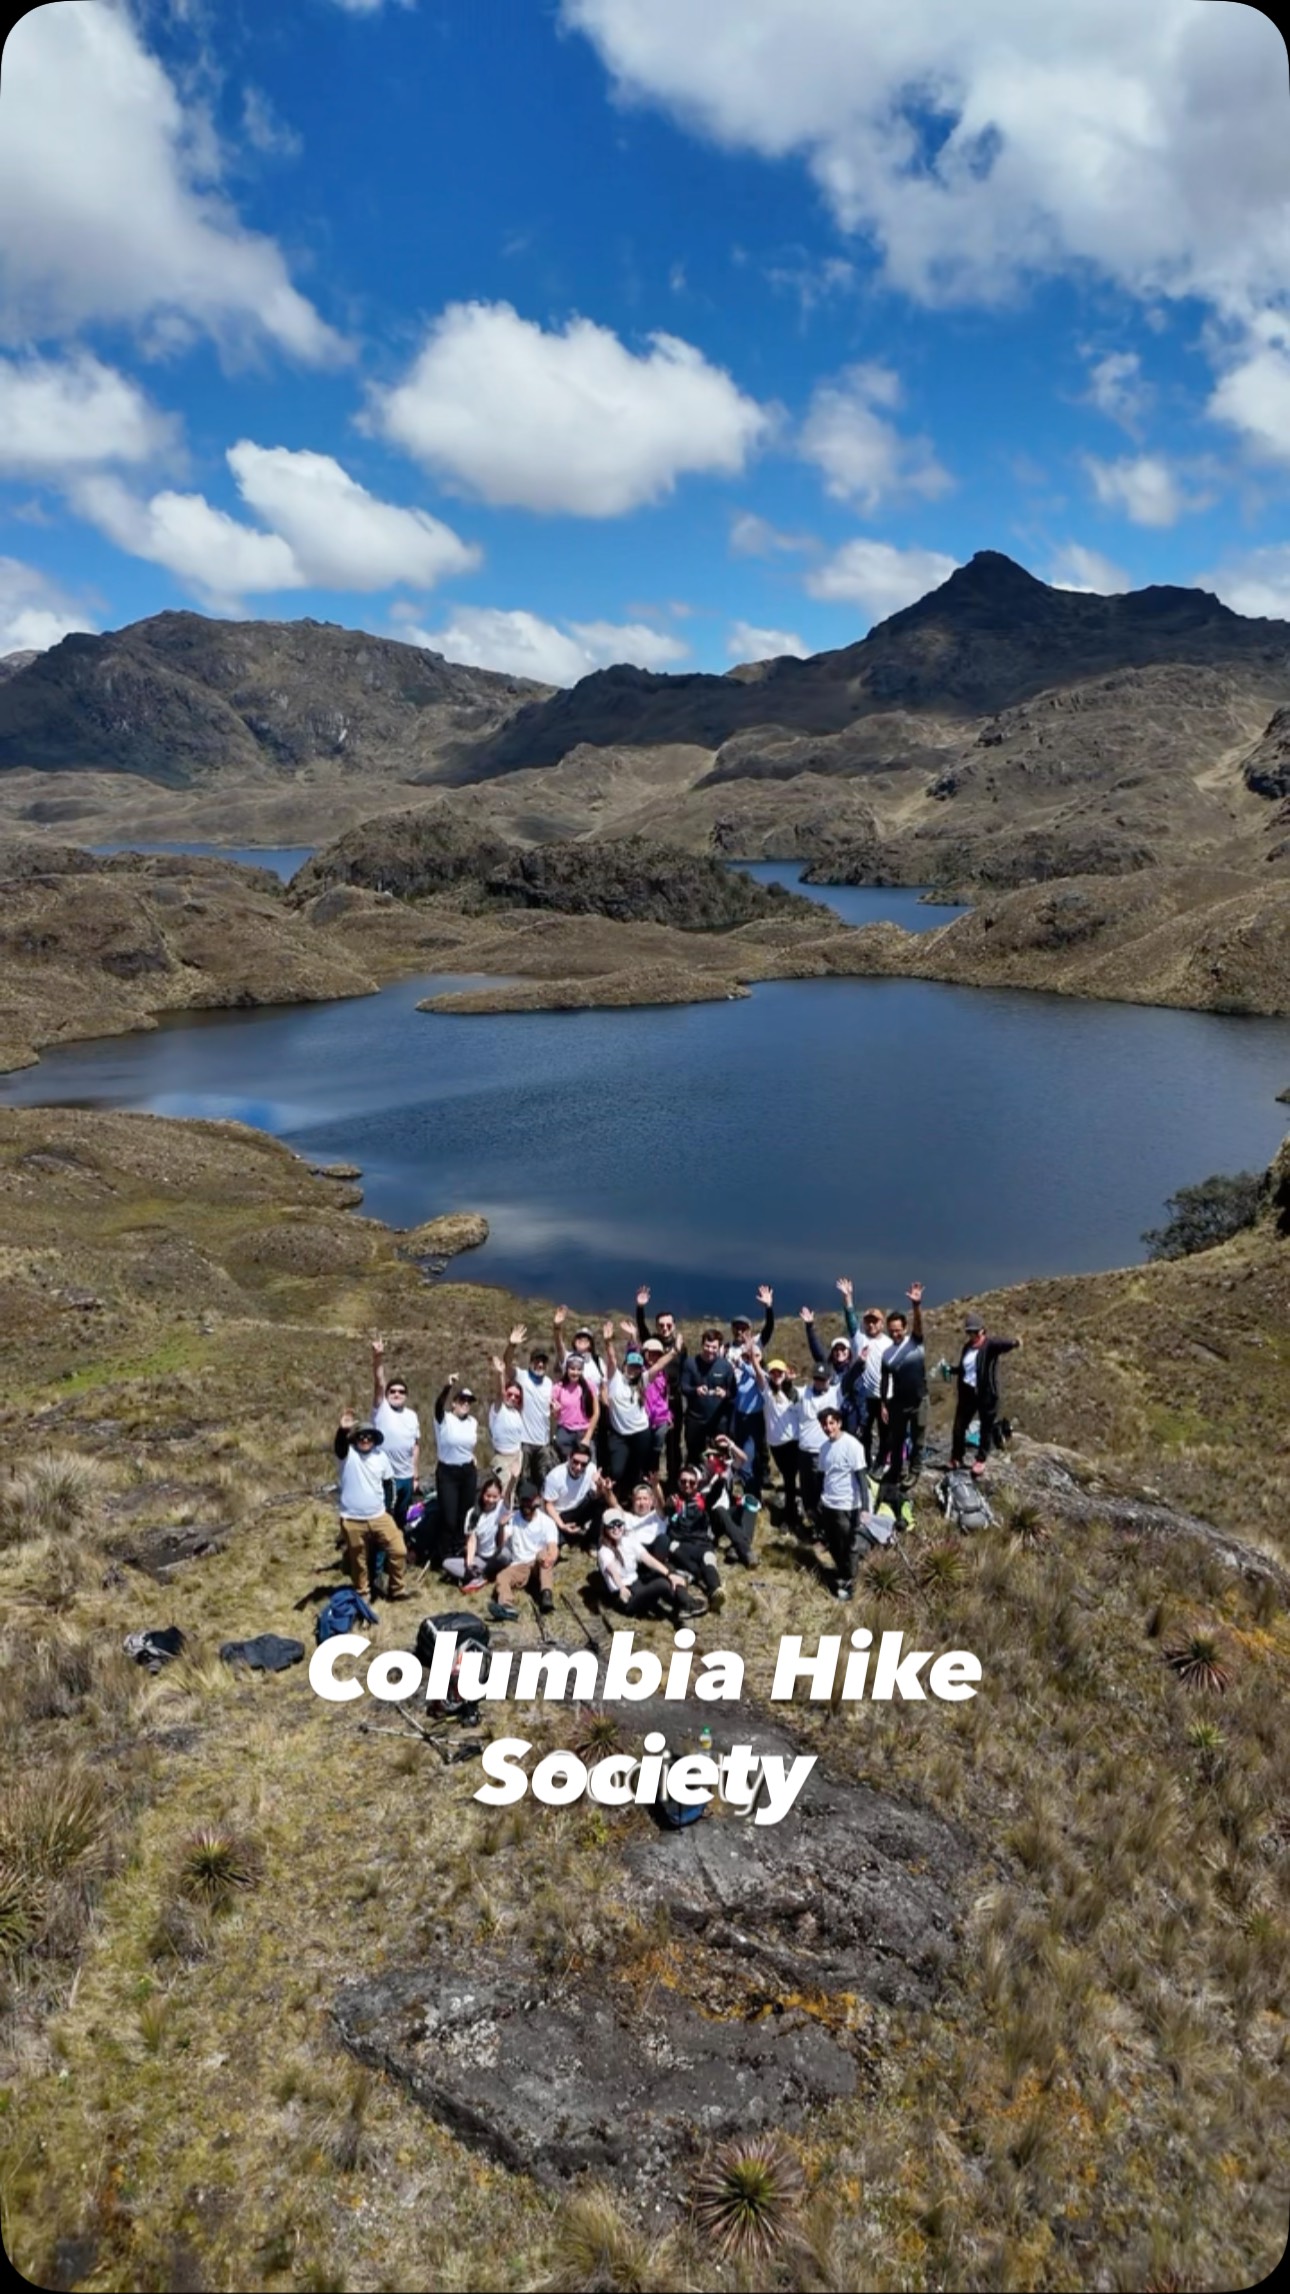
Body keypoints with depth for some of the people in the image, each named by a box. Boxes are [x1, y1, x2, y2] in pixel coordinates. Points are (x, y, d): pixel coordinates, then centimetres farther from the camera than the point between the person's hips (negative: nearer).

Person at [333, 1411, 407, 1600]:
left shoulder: (380, 1457, 2)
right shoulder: (348, 1454, -10)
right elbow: (339, 1445, -34)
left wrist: (388, 1507, 5)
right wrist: (342, 1429, -56)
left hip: (379, 1517, 3)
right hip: (352, 1520, -3)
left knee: (399, 1551, 1)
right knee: (358, 1561, 10)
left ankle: (397, 1591, 20)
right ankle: (362, 1595, 32)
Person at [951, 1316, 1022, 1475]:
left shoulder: (990, 1345, -13)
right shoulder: (967, 1346, 8)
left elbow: (1002, 1344, -37)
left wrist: (1014, 1342, -58)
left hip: (986, 1393, -5)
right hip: (968, 1391, 5)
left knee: (986, 1427, 7)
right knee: (959, 1426, 9)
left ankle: (981, 1460, 23)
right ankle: (956, 1457, 25)